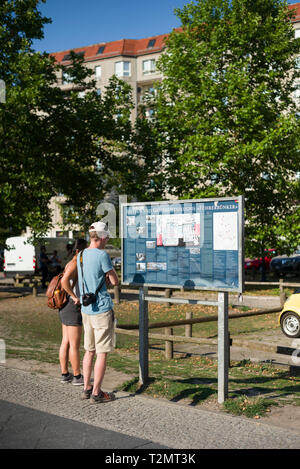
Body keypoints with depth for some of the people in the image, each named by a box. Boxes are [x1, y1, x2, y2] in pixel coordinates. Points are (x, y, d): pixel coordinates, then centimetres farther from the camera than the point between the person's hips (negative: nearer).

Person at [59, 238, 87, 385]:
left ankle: (65, 374, 19)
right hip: (73, 307, -10)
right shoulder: (75, 264, -16)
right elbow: (64, 280, -31)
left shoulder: (72, 264, 15)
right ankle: (77, 377, 6)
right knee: (75, 344, -2)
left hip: (65, 307, 10)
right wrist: (74, 297, -23)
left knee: (66, 342, 13)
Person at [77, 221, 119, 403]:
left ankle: (87, 388, 22)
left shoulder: (81, 255, 9)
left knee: (90, 350, 16)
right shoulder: (102, 255, -15)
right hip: (102, 309, -8)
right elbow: (115, 281, -9)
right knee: (102, 353, 0)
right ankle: (96, 392, 4)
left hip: (86, 309, 8)